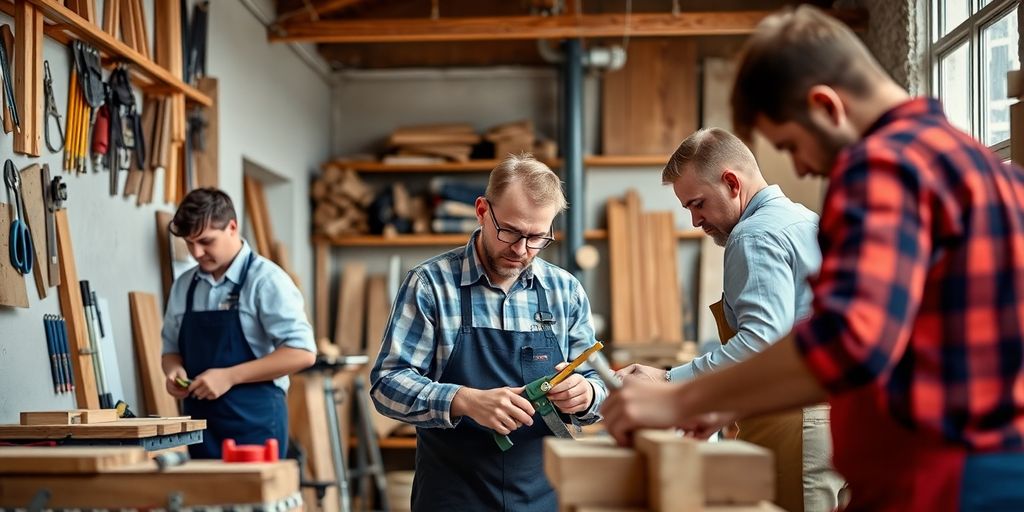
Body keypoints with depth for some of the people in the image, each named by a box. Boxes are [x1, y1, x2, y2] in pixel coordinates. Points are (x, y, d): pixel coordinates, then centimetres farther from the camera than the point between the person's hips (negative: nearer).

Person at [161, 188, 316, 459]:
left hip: (254, 423, -6)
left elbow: (301, 352, -15)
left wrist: (229, 376, -18)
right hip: (201, 425, 6)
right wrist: (174, 369, -2)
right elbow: (172, 349, 22)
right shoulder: (184, 285, 11)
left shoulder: (266, 279, -8)